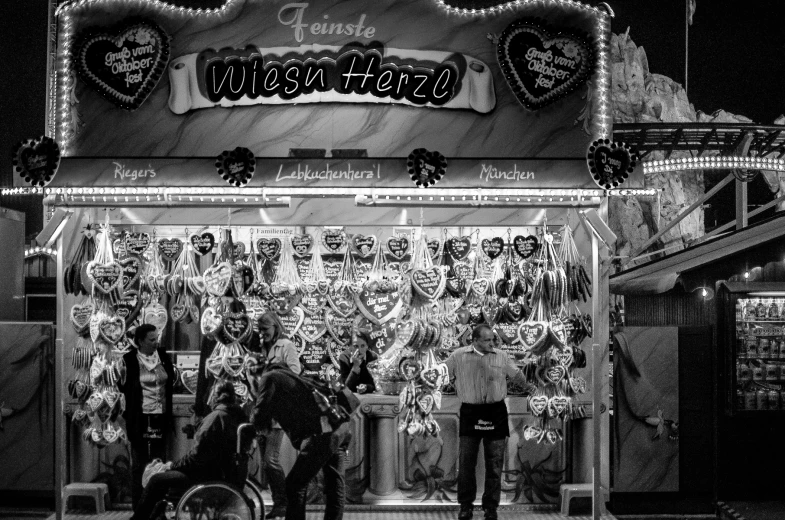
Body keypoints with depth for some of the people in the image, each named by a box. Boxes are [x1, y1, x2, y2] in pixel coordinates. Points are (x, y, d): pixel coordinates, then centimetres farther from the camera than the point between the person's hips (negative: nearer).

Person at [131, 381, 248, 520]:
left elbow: (199, 453, -19)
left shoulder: (216, 417, -17)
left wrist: (175, 465, -4)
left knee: (156, 480, 2)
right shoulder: (240, 416, 9)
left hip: (213, 477, -9)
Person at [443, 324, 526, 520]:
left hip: (496, 413, 1)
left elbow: (519, 376, 15)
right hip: (470, 413, -1)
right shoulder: (458, 356, -1)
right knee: (466, 461, 2)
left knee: (494, 463, 4)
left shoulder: (502, 357, 3)